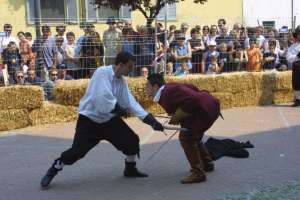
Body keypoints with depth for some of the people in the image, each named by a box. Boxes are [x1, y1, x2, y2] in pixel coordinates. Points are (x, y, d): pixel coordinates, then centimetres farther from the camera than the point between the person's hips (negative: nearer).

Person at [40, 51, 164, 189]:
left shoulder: (121, 80, 1)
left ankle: (130, 169, 25)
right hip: (89, 119, -7)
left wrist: (150, 119, -10)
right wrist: (117, 108, -16)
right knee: (77, 150, -13)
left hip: (109, 119, 7)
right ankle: (52, 171, 11)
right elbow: (102, 98, -33)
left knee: (132, 140, 1)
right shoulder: (102, 72, -23)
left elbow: (131, 102, -2)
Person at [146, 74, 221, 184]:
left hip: (206, 109, -11)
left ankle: (198, 173, -10)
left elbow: (191, 101, -31)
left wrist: (176, 117, -18)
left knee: (186, 137, -13)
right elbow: (192, 88, 18)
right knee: (193, 135, 25)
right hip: (210, 105, 11)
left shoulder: (168, 92, -20)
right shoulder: (169, 88, 11)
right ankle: (207, 164, 39)